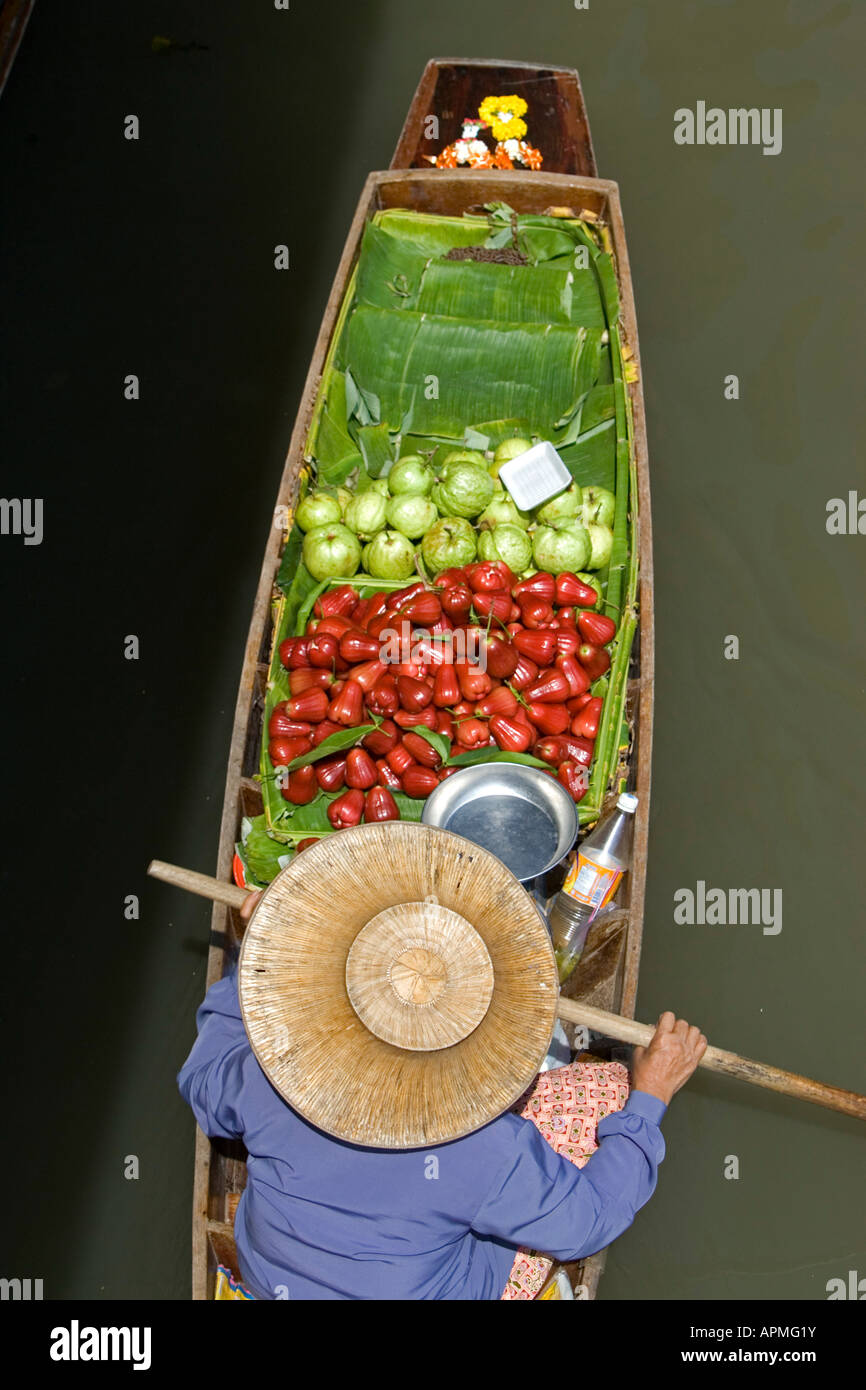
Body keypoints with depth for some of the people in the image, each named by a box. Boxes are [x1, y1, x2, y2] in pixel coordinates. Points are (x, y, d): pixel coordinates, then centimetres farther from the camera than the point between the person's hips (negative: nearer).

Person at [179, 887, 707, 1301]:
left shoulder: (271, 1072, -29)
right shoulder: (485, 1146, -38)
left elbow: (205, 1088, -3)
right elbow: (587, 1221, -19)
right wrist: (649, 1100, -11)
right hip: (433, 1289, -3)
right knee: (606, 1089, -4)